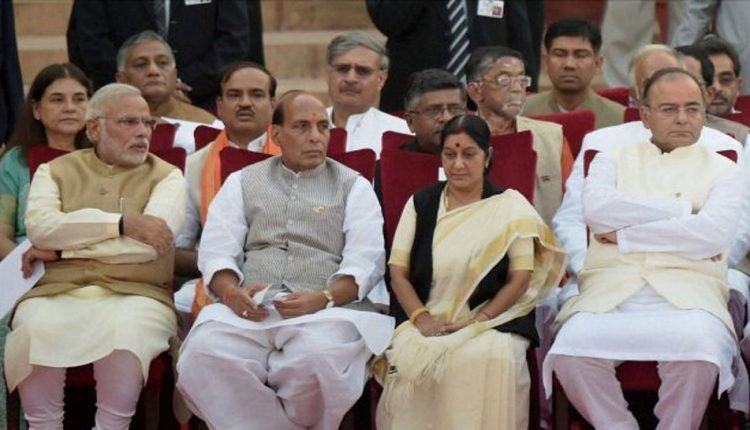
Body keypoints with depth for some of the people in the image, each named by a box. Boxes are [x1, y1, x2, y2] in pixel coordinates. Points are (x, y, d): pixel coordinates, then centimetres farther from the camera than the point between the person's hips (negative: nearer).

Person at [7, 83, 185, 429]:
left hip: (134, 294, -1)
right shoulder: (55, 172, 16)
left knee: (123, 331, -36)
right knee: (34, 330, -33)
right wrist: (122, 223, -9)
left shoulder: (165, 176, 11)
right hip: (57, 292, 1)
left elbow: (149, 244, -7)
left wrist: (61, 249, -4)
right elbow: (39, 227, -5)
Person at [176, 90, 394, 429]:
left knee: (318, 360, -38)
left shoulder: (354, 186, 15)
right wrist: (232, 292, -12)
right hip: (248, 311, 2)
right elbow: (216, 251, 11)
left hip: (325, 313, -2)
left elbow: (366, 261, 3)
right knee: (202, 355, -31)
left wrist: (324, 298, -17)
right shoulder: (242, 182, 21)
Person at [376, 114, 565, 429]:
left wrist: (478, 321, -13)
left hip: (492, 320, -1)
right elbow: (398, 273, 8)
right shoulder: (420, 205, 15)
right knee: (413, 360, -32)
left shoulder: (510, 206, 9)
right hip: (429, 322, 1)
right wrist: (421, 317, -11)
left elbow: (520, 278, 1)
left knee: (489, 360, -35)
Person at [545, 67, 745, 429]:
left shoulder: (722, 170, 15)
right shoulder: (612, 160, 19)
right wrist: (683, 211, -2)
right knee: (570, 349, -30)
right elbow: (597, 209, -3)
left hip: (686, 294, -1)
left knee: (698, 350, -35)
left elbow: (712, 233, -4)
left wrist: (623, 234, -3)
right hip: (610, 292, 1)